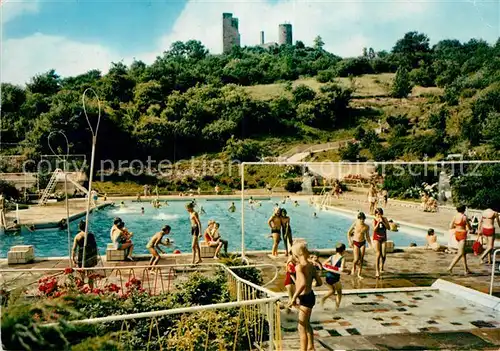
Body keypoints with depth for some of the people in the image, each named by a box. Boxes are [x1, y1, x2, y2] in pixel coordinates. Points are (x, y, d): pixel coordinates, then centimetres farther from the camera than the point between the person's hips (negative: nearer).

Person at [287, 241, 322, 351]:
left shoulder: (299, 266, -22)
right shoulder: (311, 265, 2)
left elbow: (303, 283, -35)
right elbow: (319, 282, 7)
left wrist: (294, 298, -32)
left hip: (305, 298, -9)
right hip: (310, 296, 9)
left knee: (301, 327, 4)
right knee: (307, 324, 26)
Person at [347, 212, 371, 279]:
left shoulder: (366, 227, -1)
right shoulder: (355, 224, -8)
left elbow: (367, 236, 11)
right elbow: (348, 232, 2)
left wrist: (370, 244, 2)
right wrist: (349, 241, -5)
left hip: (362, 243, 2)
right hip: (355, 243, -2)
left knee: (361, 259, 0)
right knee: (356, 259, -10)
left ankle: (359, 274, 11)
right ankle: (354, 267, 24)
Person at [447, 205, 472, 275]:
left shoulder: (455, 216, 2)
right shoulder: (464, 217, -14)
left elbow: (451, 227, 4)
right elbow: (469, 228, -7)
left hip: (456, 234, 7)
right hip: (462, 235, -7)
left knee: (463, 252, 16)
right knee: (460, 253, -7)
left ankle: (466, 270, 22)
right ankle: (450, 267, -16)